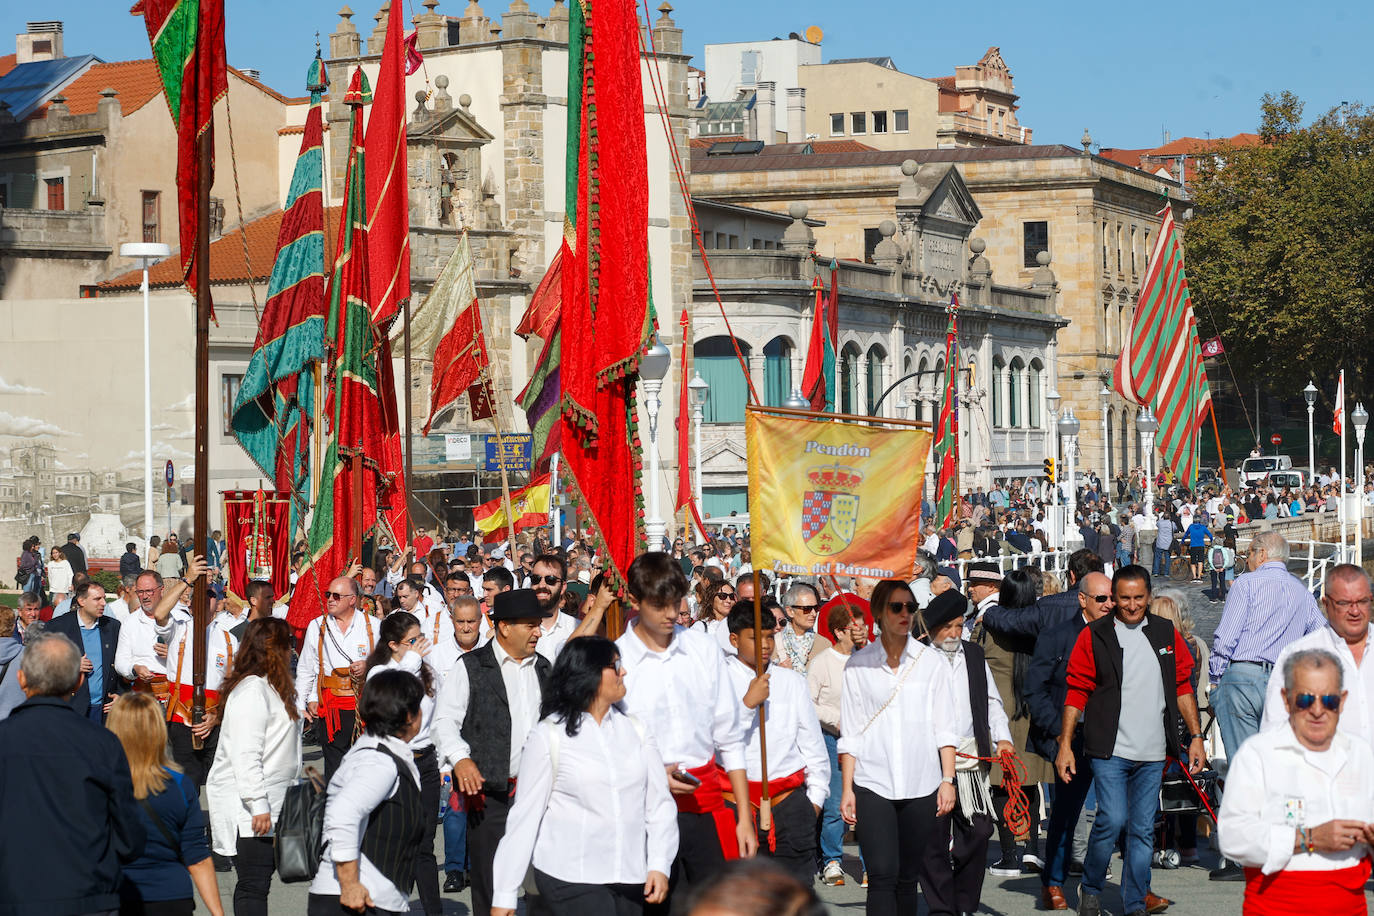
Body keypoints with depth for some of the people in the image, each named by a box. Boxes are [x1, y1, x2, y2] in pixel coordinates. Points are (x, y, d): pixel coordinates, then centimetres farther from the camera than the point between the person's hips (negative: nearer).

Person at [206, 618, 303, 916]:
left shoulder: (269, 687, 17)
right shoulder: (252, 690, -16)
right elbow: (245, 754, -22)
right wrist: (258, 805, -24)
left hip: (270, 802, 10)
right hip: (245, 805, -10)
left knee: (258, 880, 10)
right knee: (254, 884, -12)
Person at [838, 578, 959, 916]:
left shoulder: (932, 662, 7)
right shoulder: (859, 664, 5)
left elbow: (944, 728, 7)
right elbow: (850, 733, 6)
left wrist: (948, 780, -2)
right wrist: (847, 789, 1)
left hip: (921, 784, 1)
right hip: (873, 783, -1)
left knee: (908, 877, 6)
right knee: (882, 875, -11)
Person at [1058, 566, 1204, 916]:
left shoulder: (1167, 634, 10)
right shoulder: (1094, 637, 0)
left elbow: (1182, 688, 16)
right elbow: (1076, 693, 1)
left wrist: (1195, 737, 12)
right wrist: (1065, 745, -3)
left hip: (1152, 754, 3)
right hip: (1110, 750, -3)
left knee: (1143, 829, 5)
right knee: (1112, 820, -13)